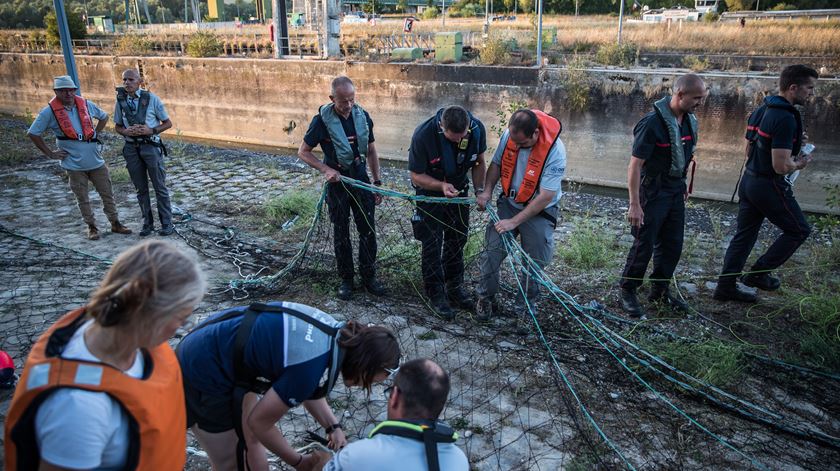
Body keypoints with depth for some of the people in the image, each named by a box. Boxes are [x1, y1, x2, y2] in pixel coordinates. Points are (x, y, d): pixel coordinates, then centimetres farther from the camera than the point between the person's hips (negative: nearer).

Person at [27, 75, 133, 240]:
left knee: (107, 194, 8)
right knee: (83, 199, 7)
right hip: (74, 165, -3)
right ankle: (92, 227, 19)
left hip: (96, 161, 3)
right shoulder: (49, 112, -8)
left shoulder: (86, 104, 1)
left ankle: (115, 224, 19)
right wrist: (50, 153, -4)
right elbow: (33, 133, -3)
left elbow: (104, 117, 19)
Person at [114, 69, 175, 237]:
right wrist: (126, 131, -11)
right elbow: (117, 126, 11)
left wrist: (151, 130, -17)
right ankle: (147, 223, 23)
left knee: (160, 187, 4)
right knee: (141, 188, 11)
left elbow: (167, 123, -1)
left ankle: (167, 224, 14)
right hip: (131, 147, 3)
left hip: (150, 146, -3)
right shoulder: (121, 100, 1)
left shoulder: (151, 98, -7)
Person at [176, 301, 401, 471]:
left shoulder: (336, 332, -6)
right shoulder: (310, 367, -31)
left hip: (218, 345, 9)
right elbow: (259, 422, -17)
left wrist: (333, 427, 4)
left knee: (251, 439, 21)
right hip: (204, 372, -9)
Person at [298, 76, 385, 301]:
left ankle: (368, 276, 20)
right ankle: (346, 278, 21)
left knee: (368, 230, 5)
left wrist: (377, 182, 7)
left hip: (360, 177, 3)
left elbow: (371, 151, 8)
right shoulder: (322, 120, -13)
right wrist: (326, 169, -18)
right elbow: (303, 152, -5)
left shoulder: (363, 116, -2)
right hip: (337, 181, -3)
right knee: (341, 233, 7)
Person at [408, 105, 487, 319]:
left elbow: (478, 163, -3)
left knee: (458, 239, 13)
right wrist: (441, 186, -39)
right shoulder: (423, 135, -33)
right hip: (430, 190, -4)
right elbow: (416, 175, -22)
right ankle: (436, 294, 12)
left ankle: (455, 287, 29)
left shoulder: (477, 129, -21)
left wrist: (479, 190, -17)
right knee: (432, 243, -1)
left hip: (459, 188, 4)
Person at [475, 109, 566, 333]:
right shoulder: (509, 135, -13)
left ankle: (524, 310, 20)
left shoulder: (554, 150, -27)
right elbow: (496, 164, 5)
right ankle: (486, 298, 14)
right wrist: (487, 190, -11)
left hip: (539, 211, -3)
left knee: (534, 264, 1)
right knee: (492, 251, -6)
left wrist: (514, 222, -24)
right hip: (509, 202, 4)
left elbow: (546, 197, -25)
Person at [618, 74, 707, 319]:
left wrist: (683, 186, 19)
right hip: (652, 192, -8)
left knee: (672, 244, 13)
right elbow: (635, 165, -22)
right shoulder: (653, 122, -21)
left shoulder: (689, 120, 3)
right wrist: (634, 205, -23)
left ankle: (660, 290, 29)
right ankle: (628, 291, 16)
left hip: (676, 191, 8)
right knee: (644, 244, -1)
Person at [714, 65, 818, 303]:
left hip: (749, 180, 9)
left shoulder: (760, 111, 9)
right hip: (769, 186, -9)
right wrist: (800, 163, -3)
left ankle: (726, 286, 18)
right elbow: (781, 166, -24)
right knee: (798, 230, 11)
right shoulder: (785, 119, -21)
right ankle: (759, 273, 13)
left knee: (744, 235, 14)